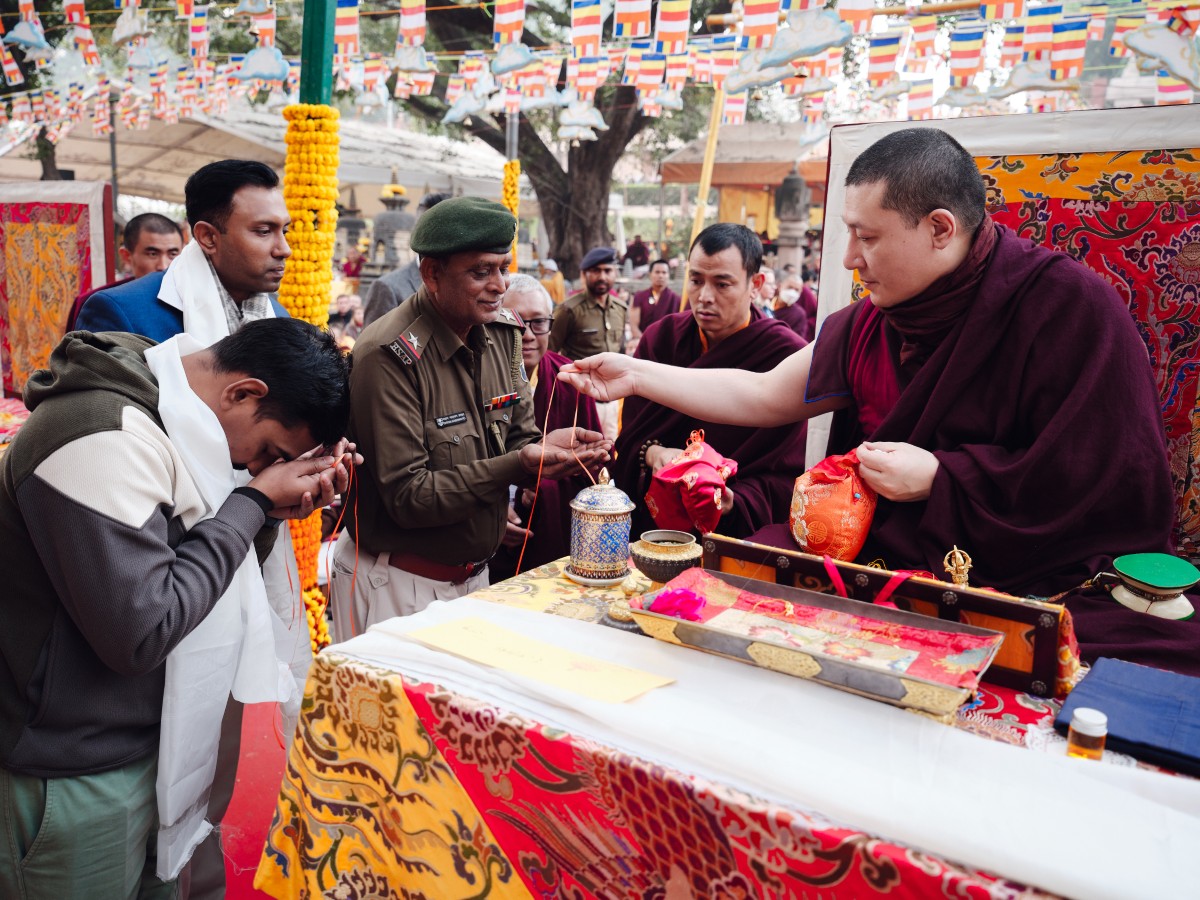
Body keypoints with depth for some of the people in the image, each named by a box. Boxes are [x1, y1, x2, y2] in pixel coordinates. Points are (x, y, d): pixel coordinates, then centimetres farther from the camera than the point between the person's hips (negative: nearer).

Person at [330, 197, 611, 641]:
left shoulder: (502, 331, 0)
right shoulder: (389, 354, -22)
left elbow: (517, 439, 6)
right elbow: (407, 496, -23)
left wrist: (546, 446, -18)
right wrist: (519, 464, -29)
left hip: (474, 573, 7)